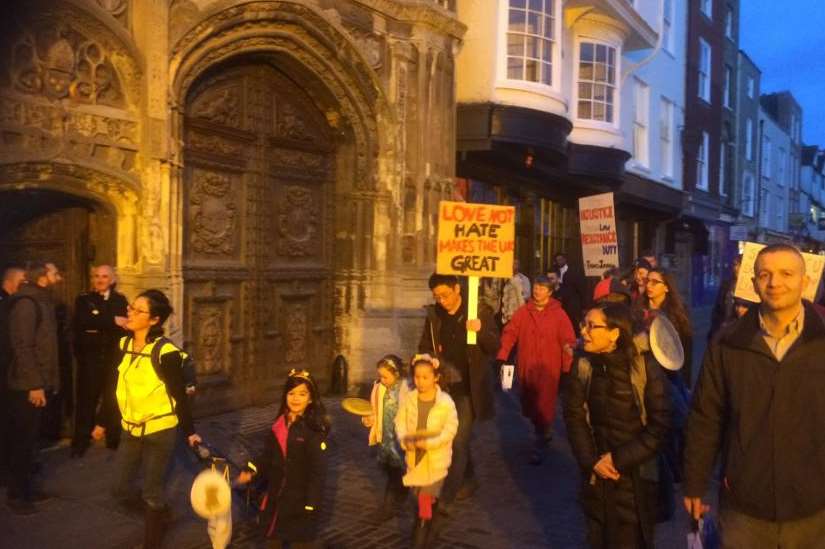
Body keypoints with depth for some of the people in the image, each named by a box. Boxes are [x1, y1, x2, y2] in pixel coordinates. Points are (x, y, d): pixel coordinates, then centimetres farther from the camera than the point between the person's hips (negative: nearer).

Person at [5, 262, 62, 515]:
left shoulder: (43, 301, 13)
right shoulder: (26, 304, -16)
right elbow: (22, 347, -21)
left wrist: (49, 381, 12)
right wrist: (34, 385, -22)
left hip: (40, 383, 9)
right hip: (27, 387, -9)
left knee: (30, 438, 16)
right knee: (21, 440, 1)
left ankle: (25, 487, 27)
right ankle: (16, 495, 12)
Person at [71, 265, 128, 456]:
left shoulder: (120, 300, 10)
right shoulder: (84, 299, 4)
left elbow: (125, 325, -1)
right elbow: (82, 322, -14)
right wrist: (112, 321, -19)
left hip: (113, 357, 1)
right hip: (90, 357, -1)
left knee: (113, 399, 5)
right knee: (87, 399, 0)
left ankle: (114, 440, 16)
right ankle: (80, 443, 11)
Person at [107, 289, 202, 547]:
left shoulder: (166, 352, -19)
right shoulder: (123, 345, 0)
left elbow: (179, 395, -13)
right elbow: (117, 388, 10)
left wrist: (189, 431, -10)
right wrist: (103, 423, 16)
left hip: (160, 431, -6)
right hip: (130, 430, 6)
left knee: (152, 492, 2)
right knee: (120, 490, 11)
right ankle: (160, 515, 38)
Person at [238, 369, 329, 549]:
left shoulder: (314, 430, -20)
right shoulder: (280, 423, -1)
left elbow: (318, 471, -18)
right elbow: (268, 454, 10)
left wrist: (311, 506, -19)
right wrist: (251, 471, -6)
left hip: (300, 500, -6)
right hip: (276, 497, 6)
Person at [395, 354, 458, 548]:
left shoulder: (446, 402, -16)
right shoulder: (409, 399, -4)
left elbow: (450, 430, -16)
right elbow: (400, 421, 0)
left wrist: (429, 443, -25)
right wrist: (404, 439, -19)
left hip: (436, 458, -4)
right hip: (414, 456, 4)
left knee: (426, 498, -4)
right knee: (423, 497, 18)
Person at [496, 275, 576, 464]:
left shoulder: (559, 314, -2)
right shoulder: (522, 312, 5)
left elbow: (568, 341, -6)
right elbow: (510, 333, -1)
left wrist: (567, 369, -16)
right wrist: (502, 356, -13)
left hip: (548, 369, -3)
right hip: (525, 368, 4)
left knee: (544, 406, -5)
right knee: (529, 405, 15)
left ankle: (539, 445, 8)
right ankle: (544, 432, 39)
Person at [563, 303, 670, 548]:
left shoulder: (645, 367, -14)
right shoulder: (582, 367, -5)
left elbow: (659, 425, -13)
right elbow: (575, 418, -1)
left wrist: (620, 459, -16)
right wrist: (591, 461, -12)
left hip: (636, 474, -3)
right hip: (597, 474, 3)